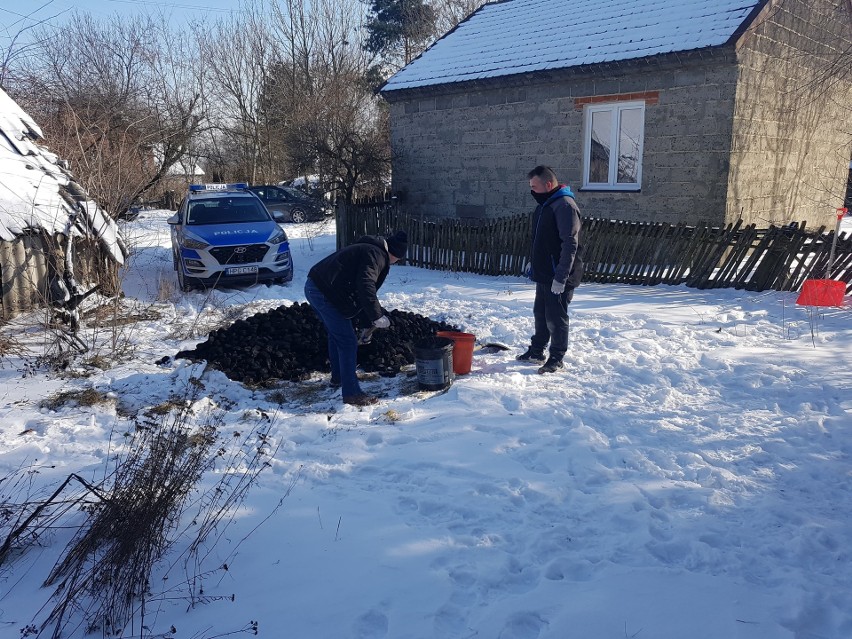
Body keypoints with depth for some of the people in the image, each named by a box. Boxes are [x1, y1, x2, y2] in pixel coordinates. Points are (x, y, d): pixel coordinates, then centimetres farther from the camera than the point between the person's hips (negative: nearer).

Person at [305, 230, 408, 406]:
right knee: (347, 342, -6)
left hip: (313, 286, 11)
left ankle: (338, 377, 43)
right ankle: (351, 393, -2)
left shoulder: (369, 249, 23)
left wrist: (367, 320, 32)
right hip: (325, 293, -11)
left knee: (336, 335, 26)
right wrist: (377, 316, -19)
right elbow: (365, 287, -25)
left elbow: (358, 286, 29)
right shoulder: (376, 254, -10)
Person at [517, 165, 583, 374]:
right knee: (540, 313, 18)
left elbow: (570, 244, -23)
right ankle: (536, 352, 31)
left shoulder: (565, 205, -19)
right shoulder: (544, 204, 13)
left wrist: (561, 277, -25)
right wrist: (533, 262, 23)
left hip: (559, 278, -10)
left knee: (556, 318, 0)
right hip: (544, 274, 10)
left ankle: (556, 358, 12)